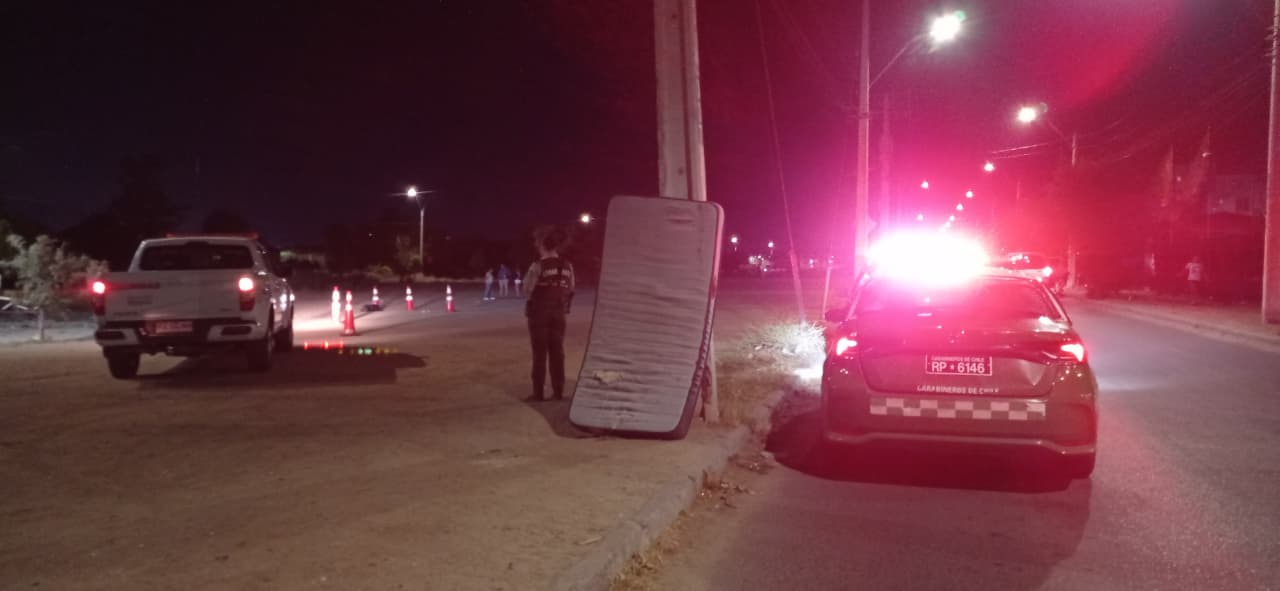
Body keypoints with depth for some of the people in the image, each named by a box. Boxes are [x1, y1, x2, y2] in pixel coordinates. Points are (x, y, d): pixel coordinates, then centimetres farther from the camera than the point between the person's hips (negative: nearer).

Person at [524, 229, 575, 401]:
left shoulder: (538, 266, -14)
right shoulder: (567, 267, 1)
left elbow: (527, 291, -11)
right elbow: (570, 291, 6)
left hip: (539, 314, -4)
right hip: (558, 314, 4)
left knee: (540, 353, 1)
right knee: (557, 353, 10)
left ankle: (538, 393, 3)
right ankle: (558, 391, 13)